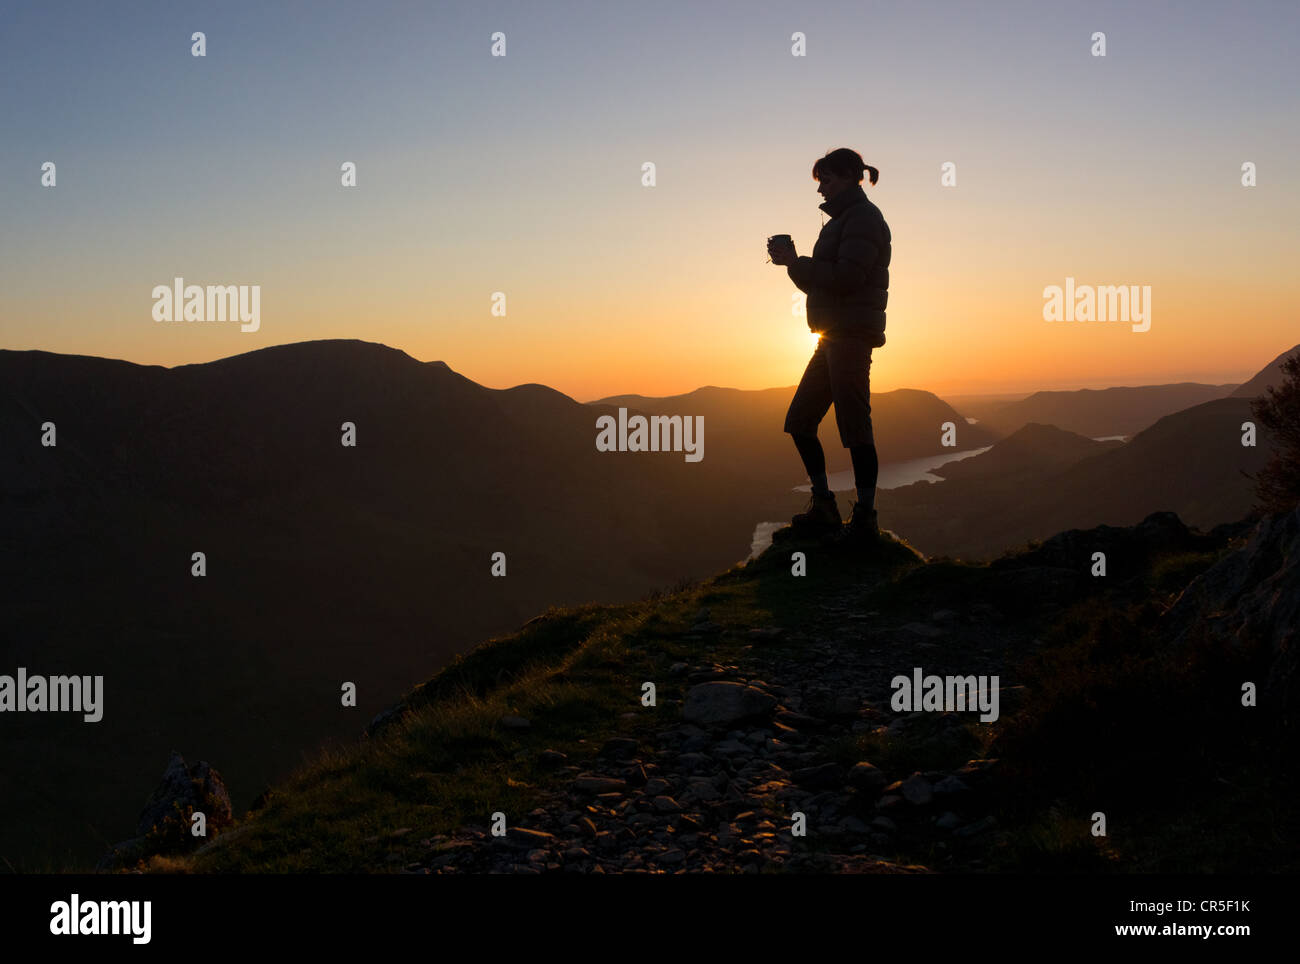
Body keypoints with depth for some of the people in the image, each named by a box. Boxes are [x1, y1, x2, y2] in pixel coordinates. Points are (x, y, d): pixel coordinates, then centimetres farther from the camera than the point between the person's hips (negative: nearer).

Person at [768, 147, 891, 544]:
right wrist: (793, 263, 6)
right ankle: (824, 508, 15)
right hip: (834, 337, 10)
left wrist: (796, 261, -12)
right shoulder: (843, 220, 22)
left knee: (855, 426, -10)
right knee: (799, 421, 10)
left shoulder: (863, 217, -6)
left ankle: (865, 518, -6)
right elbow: (821, 284, 23)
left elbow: (847, 277, -19)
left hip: (851, 335, -10)